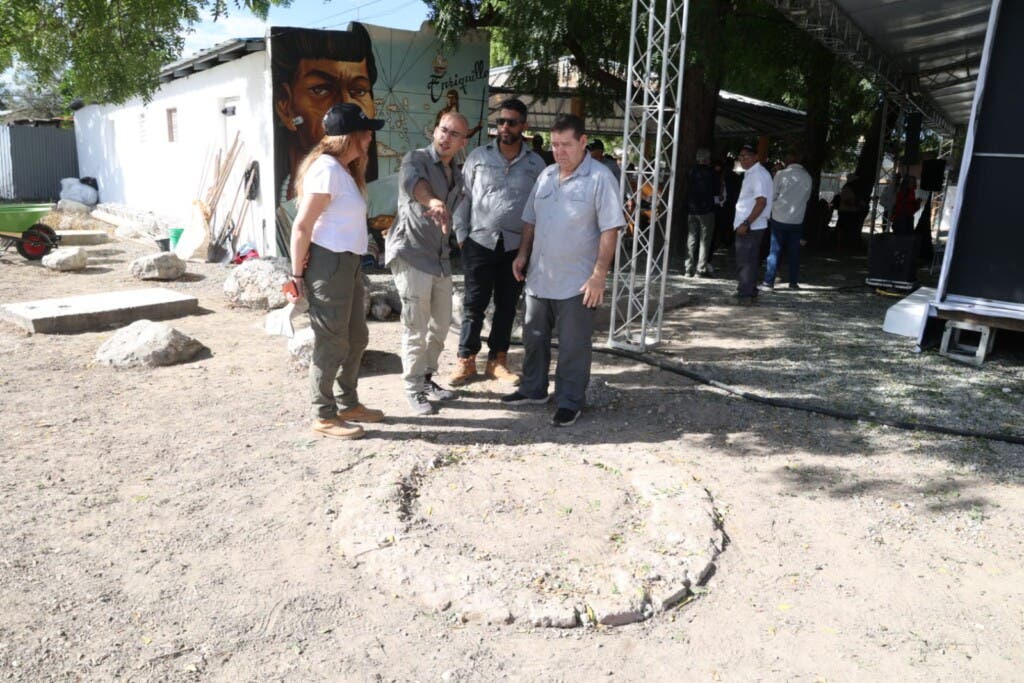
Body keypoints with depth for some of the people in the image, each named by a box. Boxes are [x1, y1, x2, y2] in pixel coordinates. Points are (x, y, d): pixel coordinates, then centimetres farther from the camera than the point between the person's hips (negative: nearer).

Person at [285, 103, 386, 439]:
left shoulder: (345, 170, 14)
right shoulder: (326, 169, -16)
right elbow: (301, 227, -18)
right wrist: (297, 275, -15)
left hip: (348, 263, 10)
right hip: (328, 264, -10)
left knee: (356, 337, 18)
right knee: (331, 344, 0)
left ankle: (348, 404, 33)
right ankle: (324, 416, 15)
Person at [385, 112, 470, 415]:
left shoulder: (457, 175, 13)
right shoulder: (416, 158, -10)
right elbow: (412, 181, -36)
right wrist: (432, 200, -54)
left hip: (440, 258, 7)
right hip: (412, 255, -7)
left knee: (441, 324, 14)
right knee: (416, 328, -3)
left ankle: (426, 377, 31)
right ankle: (413, 388, 11)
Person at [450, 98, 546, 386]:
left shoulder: (535, 164, 4)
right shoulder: (478, 156, 3)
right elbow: (463, 197, 4)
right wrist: (461, 235, -2)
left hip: (516, 246, 1)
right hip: (480, 242, -1)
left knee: (507, 305, 9)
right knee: (474, 304, 3)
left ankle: (497, 360, 22)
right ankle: (466, 360, 16)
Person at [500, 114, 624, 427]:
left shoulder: (600, 178, -11)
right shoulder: (546, 175, 9)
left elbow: (610, 230, -15)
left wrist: (599, 274, -19)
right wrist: (523, 254, 9)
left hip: (576, 282, -6)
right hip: (538, 277, 7)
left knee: (573, 346, 4)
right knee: (534, 338, 17)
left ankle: (570, 401, 16)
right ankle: (533, 389, 33)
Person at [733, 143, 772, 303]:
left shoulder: (758, 174, -15)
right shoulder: (750, 173, 17)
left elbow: (761, 201, -23)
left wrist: (746, 223, -24)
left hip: (750, 226, -10)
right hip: (746, 225, 10)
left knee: (745, 261, -7)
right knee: (748, 260, 16)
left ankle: (745, 294, -3)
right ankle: (749, 291, 25)